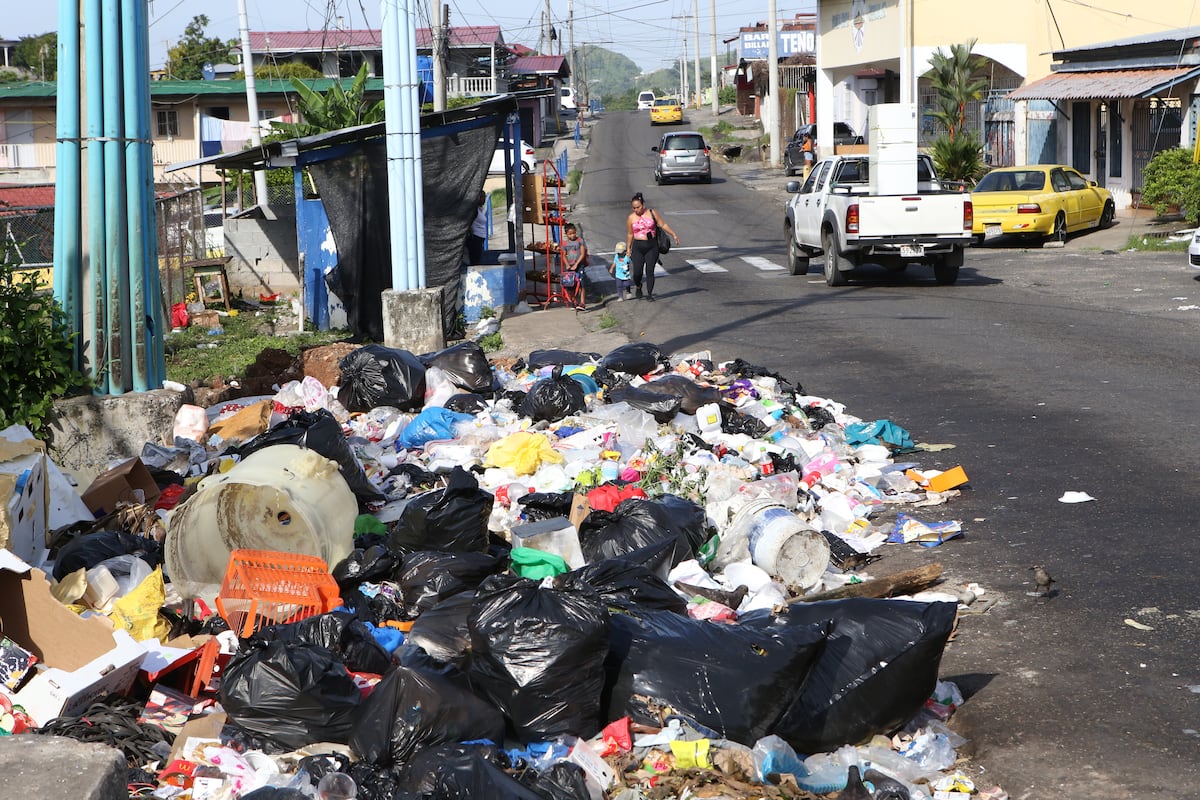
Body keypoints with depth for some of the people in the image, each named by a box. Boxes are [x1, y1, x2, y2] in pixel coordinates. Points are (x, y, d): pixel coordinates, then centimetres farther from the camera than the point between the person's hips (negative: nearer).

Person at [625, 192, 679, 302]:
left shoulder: (652, 213, 1)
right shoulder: (631, 218, 3)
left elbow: (663, 225, 5)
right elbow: (630, 234, 11)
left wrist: (673, 234, -2)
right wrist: (628, 249, 13)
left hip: (652, 246, 0)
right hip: (638, 247, 0)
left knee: (650, 271, -4)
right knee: (637, 272, -8)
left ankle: (649, 294, 6)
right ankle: (638, 286, 25)